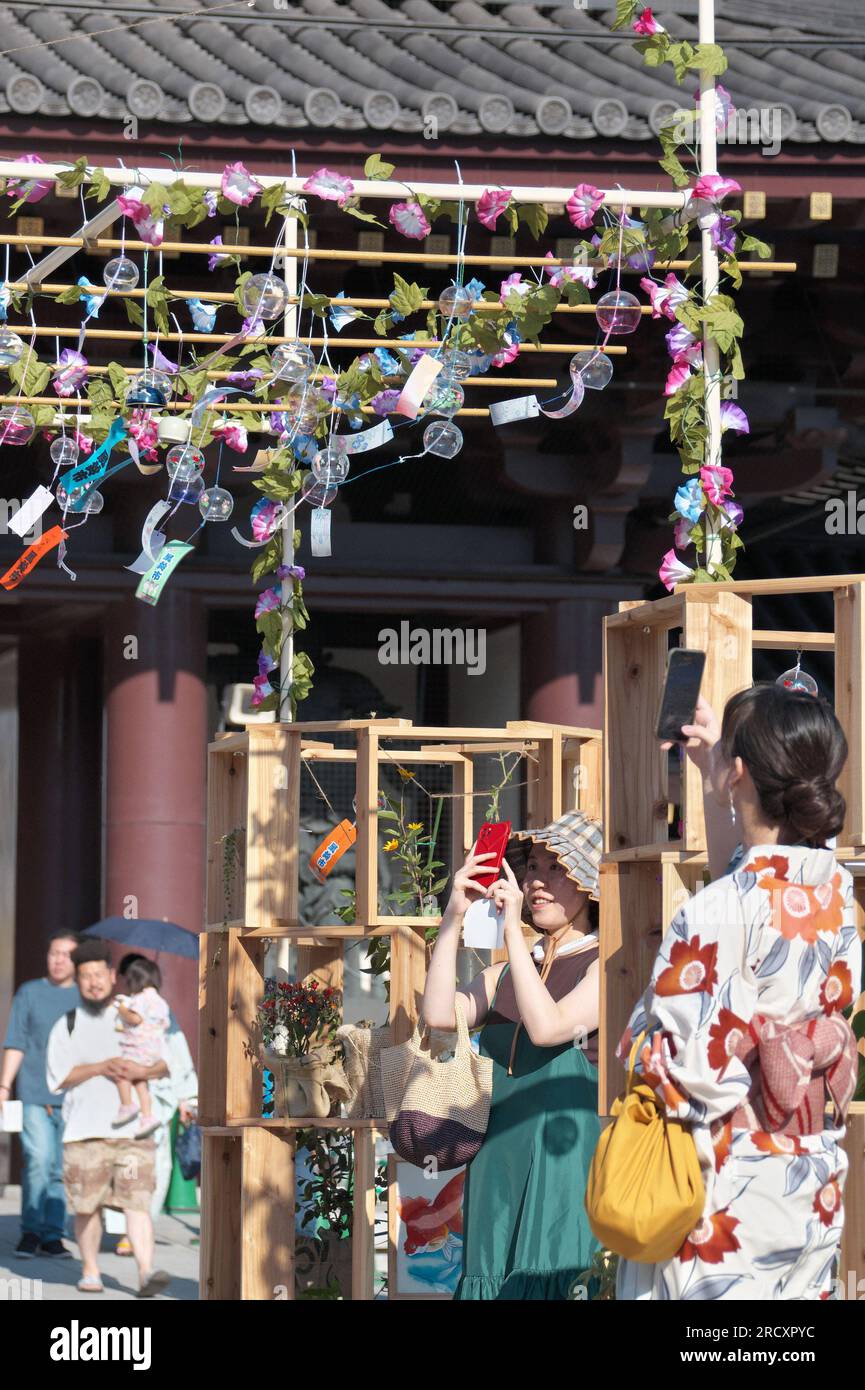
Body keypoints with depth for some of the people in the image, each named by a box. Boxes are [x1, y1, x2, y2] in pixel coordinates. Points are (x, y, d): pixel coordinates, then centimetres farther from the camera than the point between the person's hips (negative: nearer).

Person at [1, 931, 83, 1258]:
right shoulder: (29, 993, 7)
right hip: (35, 1094, -2)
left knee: (62, 1169, 1)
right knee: (38, 1160, -12)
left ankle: (52, 1234, 8)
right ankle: (31, 1231, 0)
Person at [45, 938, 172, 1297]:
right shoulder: (67, 1026, 10)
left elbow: (171, 1061, 10)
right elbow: (59, 1076, -2)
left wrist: (143, 1071, -11)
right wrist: (100, 1068, -14)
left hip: (133, 1129, 0)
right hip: (85, 1130, 0)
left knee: (137, 1201, -11)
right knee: (87, 1206, 4)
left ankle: (146, 1272, -20)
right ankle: (90, 1272, 19)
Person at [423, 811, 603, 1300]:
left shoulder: (602, 967, 0)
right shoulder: (507, 974, 18)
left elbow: (547, 1027, -16)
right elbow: (441, 1014, 3)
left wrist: (512, 928, -12)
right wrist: (454, 917, -1)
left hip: (567, 1162, -6)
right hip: (500, 1162, 6)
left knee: (553, 1280, -12)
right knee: (495, 1275, 0)